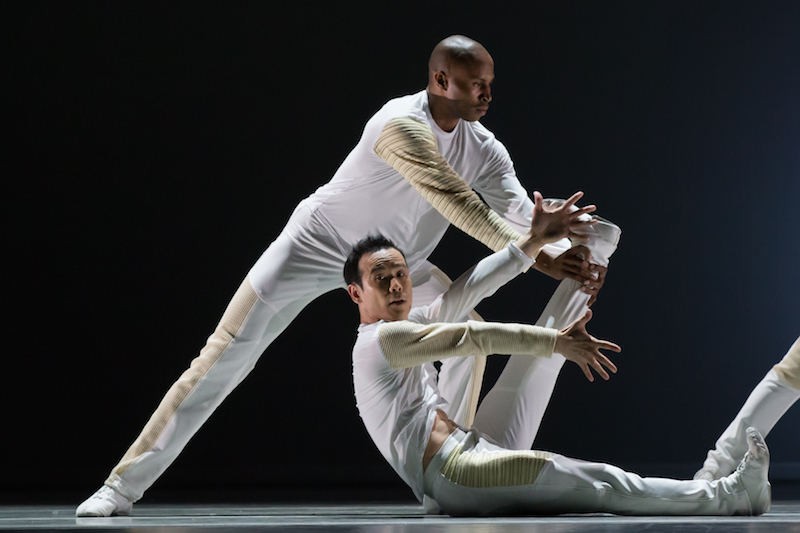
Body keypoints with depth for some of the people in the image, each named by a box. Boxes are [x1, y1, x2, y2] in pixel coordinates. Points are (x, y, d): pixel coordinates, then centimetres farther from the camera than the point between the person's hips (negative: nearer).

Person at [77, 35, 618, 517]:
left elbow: (521, 213, -16)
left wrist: (574, 258, -35)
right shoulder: (404, 125, -32)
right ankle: (125, 483, -6)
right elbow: (457, 205, -37)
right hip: (315, 247, -7)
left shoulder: (484, 148, -9)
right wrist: (541, 259, -37)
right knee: (224, 358, -10)